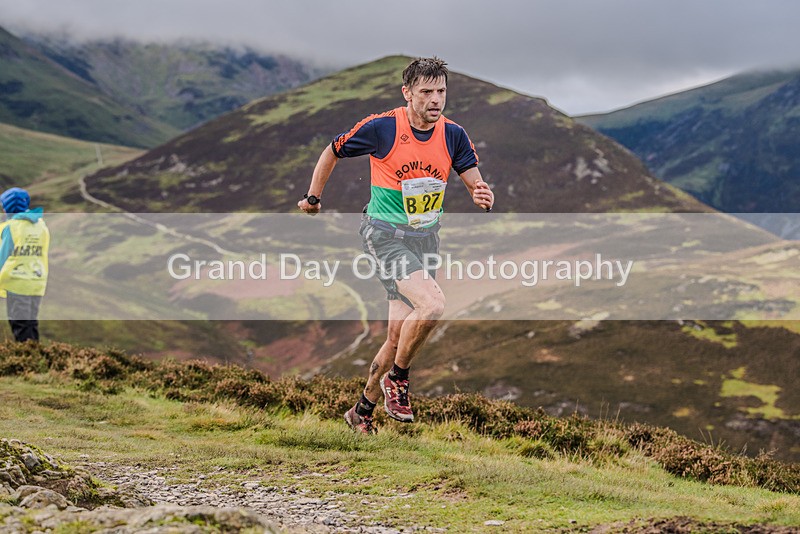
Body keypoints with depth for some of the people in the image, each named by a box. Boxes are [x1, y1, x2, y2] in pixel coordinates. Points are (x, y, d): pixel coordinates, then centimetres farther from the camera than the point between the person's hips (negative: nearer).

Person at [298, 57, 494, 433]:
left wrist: (483, 196, -26)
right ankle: (397, 378, -3)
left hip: (426, 238, 5)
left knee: (398, 335, 6)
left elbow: (475, 182, -3)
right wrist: (313, 198, 10)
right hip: (385, 234, -5)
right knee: (432, 304, -27)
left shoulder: (453, 135, -2)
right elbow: (332, 152, 3)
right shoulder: (381, 128, -13)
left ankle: (362, 410, 26)